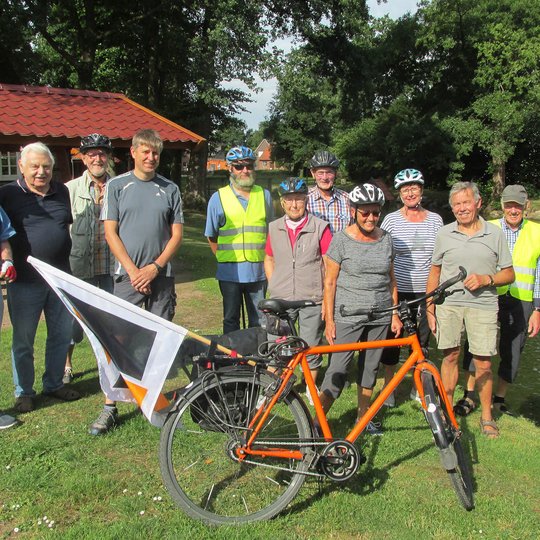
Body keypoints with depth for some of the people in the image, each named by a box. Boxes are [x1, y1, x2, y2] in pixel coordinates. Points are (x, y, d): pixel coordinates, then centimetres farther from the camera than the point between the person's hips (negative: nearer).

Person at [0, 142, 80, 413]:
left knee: (61, 334, 13)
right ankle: (24, 391, 22)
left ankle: (54, 383, 31)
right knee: (23, 340, 7)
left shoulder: (62, 192, 8)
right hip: (25, 280, -4)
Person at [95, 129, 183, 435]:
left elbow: (177, 234, 5)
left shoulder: (170, 189, 8)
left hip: (161, 276, 2)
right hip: (128, 275, -1)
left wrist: (155, 267, -8)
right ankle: (110, 407, 3)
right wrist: (133, 270, -9)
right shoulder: (116, 186, 4)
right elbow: (111, 232, 0)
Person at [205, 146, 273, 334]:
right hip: (230, 272, -2)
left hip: (258, 271, 2)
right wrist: (225, 258, 4)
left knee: (258, 321, 9)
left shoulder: (264, 195, 9)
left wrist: (267, 260, 9)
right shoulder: (219, 197, 2)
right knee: (231, 320, 8)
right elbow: (211, 236, 9)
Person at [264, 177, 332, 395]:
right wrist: (274, 287, 6)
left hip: (312, 299, -2)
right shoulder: (274, 228, 7)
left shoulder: (320, 227, -4)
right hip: (280, 300, 2)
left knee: (311, 348, 8)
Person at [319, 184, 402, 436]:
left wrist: (395, 314, 9)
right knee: (338, 370, -7)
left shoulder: (385, 238, 6)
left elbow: (391, 280, 13)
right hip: (348, 316, -4)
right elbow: (330, 282, -5)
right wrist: (329, 320, -9)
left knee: (370, 367, 14)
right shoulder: (341, 239, -7)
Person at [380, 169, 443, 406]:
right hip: (397, 290, -2)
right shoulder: (391, 220, -2)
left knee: (422, 342, 10)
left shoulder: (435, 219, 5)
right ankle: (388, 387, 20)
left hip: (425, 292, 2)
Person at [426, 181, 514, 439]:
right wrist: (430, 309, 6)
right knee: (450, 356, 7)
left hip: (483, 305, -1)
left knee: (483, 363, 1)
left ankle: (486, 415, 17)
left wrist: (485, 279, -12)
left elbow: (509, 274, 8)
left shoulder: (494, 234, 4)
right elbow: (434, 274, 11)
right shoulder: (444, 234, 6)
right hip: (449, 304, 1)